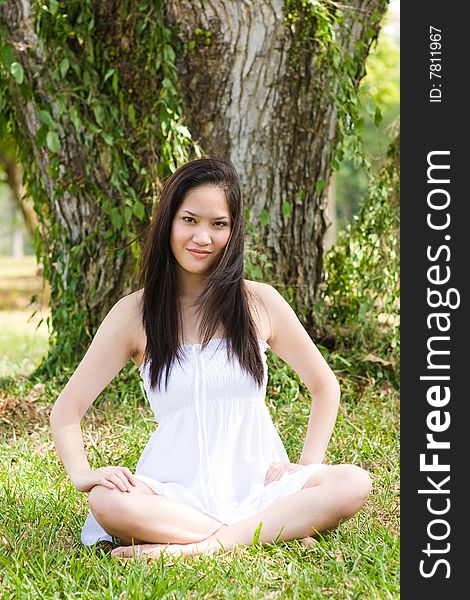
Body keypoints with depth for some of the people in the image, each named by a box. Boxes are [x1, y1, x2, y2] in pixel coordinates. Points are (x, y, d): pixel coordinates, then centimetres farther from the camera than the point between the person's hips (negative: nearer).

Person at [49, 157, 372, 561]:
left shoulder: (260, 303, 5)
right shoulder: (135, 313, 2)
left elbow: (325, 386, 16)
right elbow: (67, 409, 4)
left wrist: (308, 465, 2)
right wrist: (81, 473, -15)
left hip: (257, 484, 2)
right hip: (179, 491, -1)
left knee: (353, 485, -25)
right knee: (108, 501, -33)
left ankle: (200, 546, -27)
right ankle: (284, 530, -24)